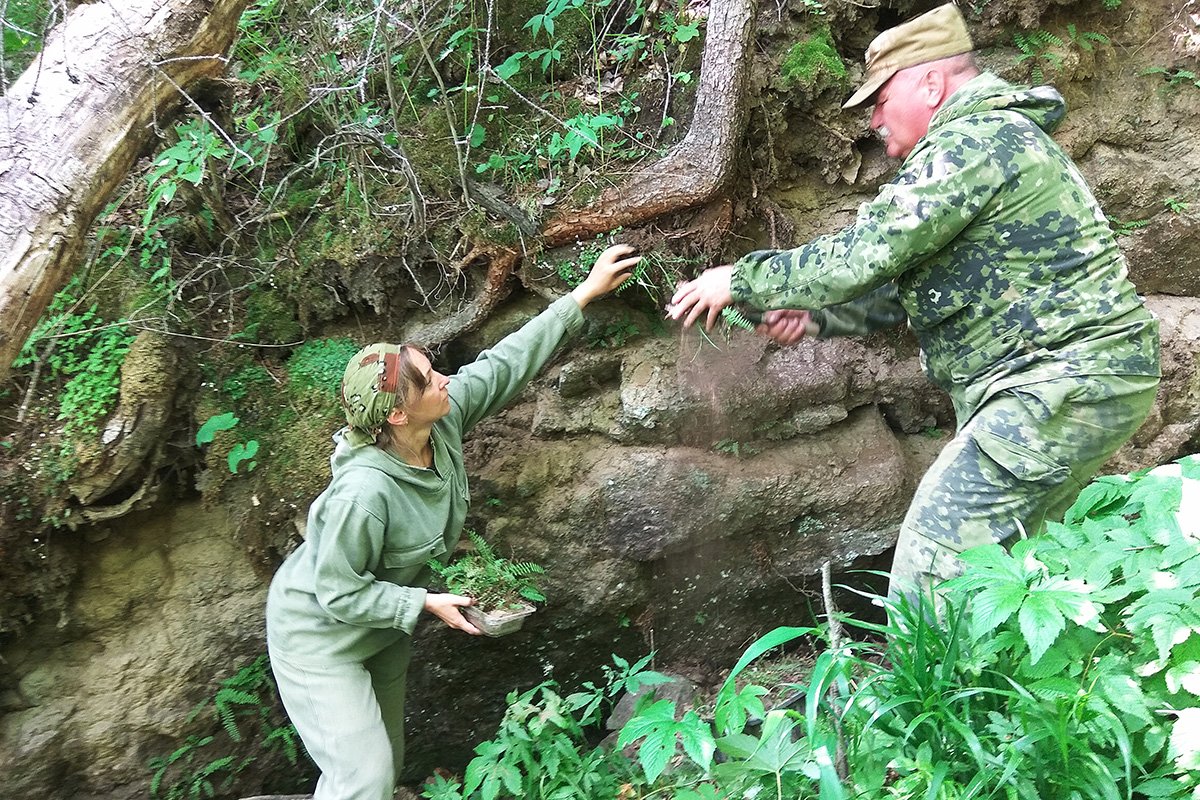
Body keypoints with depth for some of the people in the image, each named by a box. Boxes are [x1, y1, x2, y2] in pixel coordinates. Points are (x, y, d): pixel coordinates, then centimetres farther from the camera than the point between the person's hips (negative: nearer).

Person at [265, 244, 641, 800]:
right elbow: (337, 593, -27)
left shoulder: (445, 418, -18)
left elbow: (507, 363, -9)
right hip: (321, 635, -8)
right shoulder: (364, 492, -38)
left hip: (383, 630, 8)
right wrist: (426, 603, -23)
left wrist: (584, 295, -9)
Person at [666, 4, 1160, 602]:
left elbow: (865, 255, -21)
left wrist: (741, 281, -10)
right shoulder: (991, 140, 22)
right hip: (1070, 378, 11)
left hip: (1065, 383, -11)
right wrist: (816, 316, 10)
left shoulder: (973, 139, -13)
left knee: (939, 546, -14)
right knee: (997, 552, 14)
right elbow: (907, 283, 22)